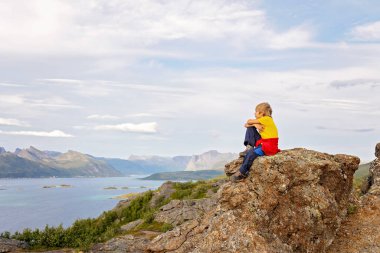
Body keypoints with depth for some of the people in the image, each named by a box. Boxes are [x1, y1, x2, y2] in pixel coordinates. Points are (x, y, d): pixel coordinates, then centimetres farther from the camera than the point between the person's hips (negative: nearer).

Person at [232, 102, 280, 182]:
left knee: (251, 153, -31)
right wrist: (255, 124, -12)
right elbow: (246, 125, 6)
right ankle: (249, 147, -10)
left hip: (270, 146, -9)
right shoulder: (262, 121, 15)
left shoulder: (267, 119, -10)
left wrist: (252, 123, 11)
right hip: (262, 142, 9)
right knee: (250, 128, 1)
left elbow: (249, 121, -11)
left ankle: (242, 173, -22)